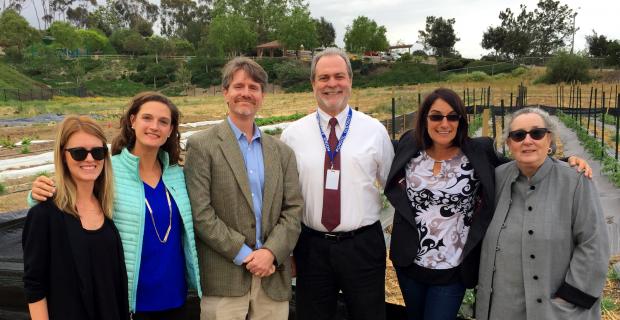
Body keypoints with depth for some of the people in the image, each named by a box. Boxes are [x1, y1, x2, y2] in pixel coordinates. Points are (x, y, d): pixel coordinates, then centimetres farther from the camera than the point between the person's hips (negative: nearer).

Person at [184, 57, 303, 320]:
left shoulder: (282, 152, 11)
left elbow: (293, 209, 5)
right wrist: (244, 255, -11)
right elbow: (200, 213, -8)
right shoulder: (202, 145, -2)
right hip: (224, 279, -3)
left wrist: (271, 252, -9)